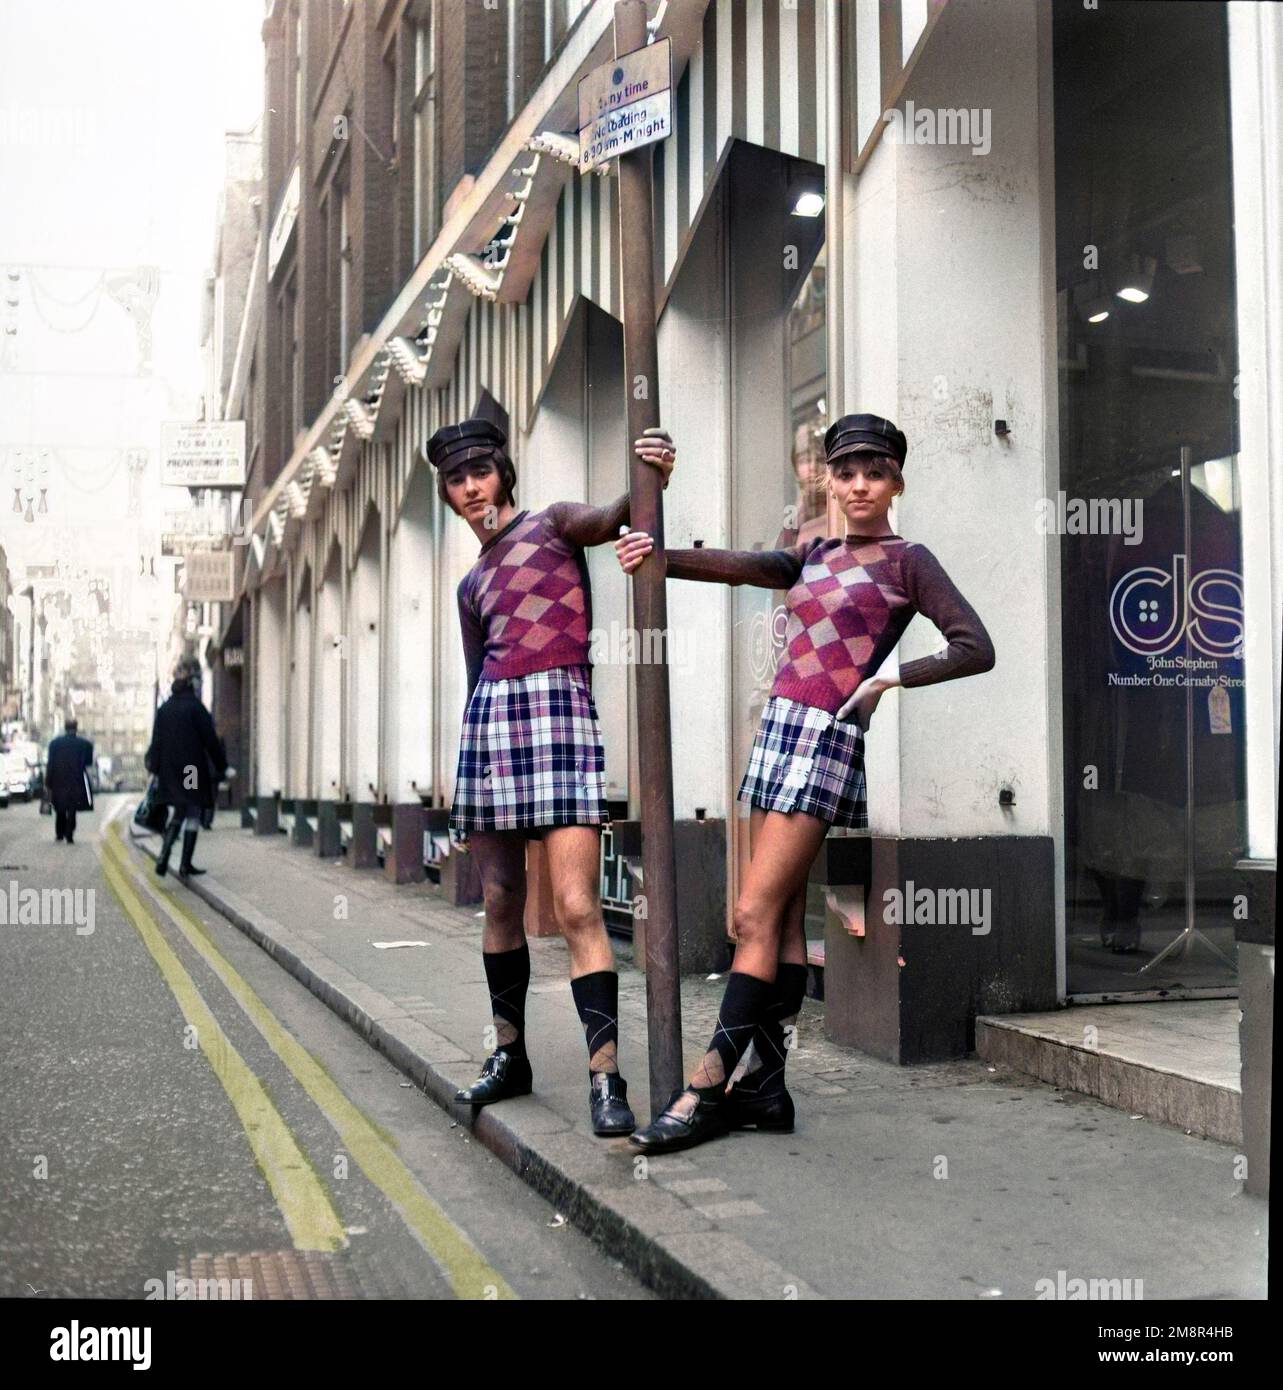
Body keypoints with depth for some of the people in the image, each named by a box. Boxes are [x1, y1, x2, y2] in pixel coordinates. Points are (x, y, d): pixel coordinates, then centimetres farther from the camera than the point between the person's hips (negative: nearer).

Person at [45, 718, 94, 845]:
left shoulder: (55, 742, -3)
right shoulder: (85, 744, -6)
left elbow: (50, 764, -4)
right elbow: (89, 762, 2)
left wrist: (48, 783, 0)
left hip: (58, 782, 2)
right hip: (76, 782, -2)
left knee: (60, 809, 19)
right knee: (72, 810, 2)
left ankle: (59, 834, 24)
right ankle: (69, 836, -6)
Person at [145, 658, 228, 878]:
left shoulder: (164, 709, 6)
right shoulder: (195, 707, -11)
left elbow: (157, 741, 8)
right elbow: (210, 740, -10)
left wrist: (155, 765, 14)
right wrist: (221, 766, -1)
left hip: (170, 771, 5)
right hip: (193, 769, -5)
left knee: (176, 814, 14)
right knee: (193, 815, 4)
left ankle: (164, 855, -6)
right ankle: (185, 864, 3)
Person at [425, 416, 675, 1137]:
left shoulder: (553, 524, 8)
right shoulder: (472, 585, 23)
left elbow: (607, 519, -13)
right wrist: (464, 783, 19)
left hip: (559, 711, -6)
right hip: (489, 719, 6)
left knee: (576, 906, -14)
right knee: (501, 901, 9)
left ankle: (607, 1077, -15)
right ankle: (510, 1056, 21)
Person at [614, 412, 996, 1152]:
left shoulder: (907, 561, 2)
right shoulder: (815, 555, 17)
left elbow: (977, 649, -4)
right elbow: (746, 564, -1)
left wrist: (891, 678, -11)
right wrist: (664, 555, -17)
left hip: (830, 737, -7)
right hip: (781, 728, 7)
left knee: (756, 914, -11)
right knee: (783, 916, 6)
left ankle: (707, 1089, -9)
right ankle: (767, 1087, 9)